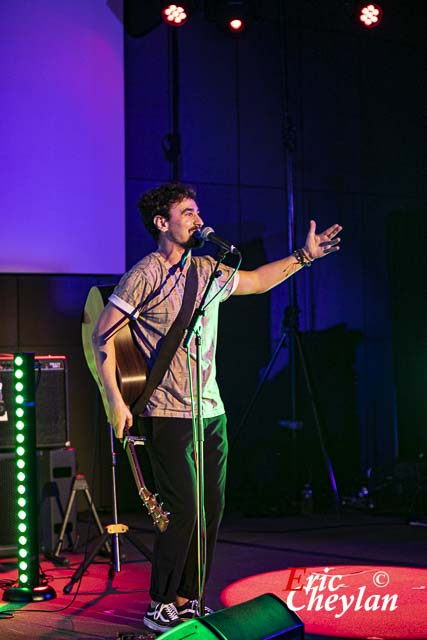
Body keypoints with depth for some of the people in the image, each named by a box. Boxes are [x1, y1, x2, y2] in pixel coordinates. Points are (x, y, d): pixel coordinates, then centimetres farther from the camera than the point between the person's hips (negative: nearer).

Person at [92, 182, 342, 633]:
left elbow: (256, 281, 29)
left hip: (212, 412, 7)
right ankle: (160, 608, 6)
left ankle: (188, 599, 20)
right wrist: (115, 401, -16)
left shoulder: (208, 271, 11)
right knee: (184, 511, -8)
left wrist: (304, 255, 21)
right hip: (169, 416, -7)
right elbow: (103, 335, -10)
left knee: (211, 509, 7)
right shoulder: (145, 275, -10)